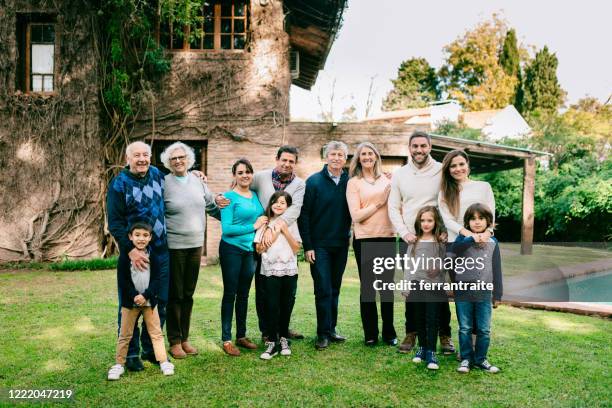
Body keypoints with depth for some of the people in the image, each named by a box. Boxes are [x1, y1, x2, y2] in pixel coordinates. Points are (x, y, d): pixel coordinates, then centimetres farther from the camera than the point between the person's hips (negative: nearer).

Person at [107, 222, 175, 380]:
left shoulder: (153, 256, 0)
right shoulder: (125, 256, -5)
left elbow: (156, 279, -2)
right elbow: (123, 280, -8)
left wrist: (145, 296, -15)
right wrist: (134, 296, -18)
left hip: (149, 300, 1)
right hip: (130, 301, -1)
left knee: (156, 332, 6)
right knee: (125, 334, 7)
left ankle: (164, 361, 11)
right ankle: (119, 364, 18)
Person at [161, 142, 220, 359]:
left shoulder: (198, 182, 8)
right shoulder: (163, 184, -6)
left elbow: (212, 206, 19)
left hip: (196, 244, 5)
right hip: (174, 246, -4)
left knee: (188, 294, 13)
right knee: (175, 295, 4)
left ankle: (185, 338, 25)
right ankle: (174, 341, 17)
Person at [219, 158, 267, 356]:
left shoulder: (255, 196, 8)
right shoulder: (229, 197, -11)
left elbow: (263, 219, 21)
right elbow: (226, 228, -17)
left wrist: (264, 225, 0)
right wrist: (254, 226, -14)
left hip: (250, 250, 6)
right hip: (232, 249, -6)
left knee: (244, 294, 14)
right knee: (230, 294, 1)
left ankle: (241, 336, 25)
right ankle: (226, 340, 10)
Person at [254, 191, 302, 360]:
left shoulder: (291, 223, 7)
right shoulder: (265, 223, 3)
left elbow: (296, 248, -1)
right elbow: (259, 249, -2)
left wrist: (285, 230, -9)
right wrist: (275, 234, -9)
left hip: (290, 270, 2)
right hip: (270, 271, -1)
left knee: (287, 306, 7)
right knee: (272, 306, -4)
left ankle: (284, 339, 22)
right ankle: (272, 343, 4)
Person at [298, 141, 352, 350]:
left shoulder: (350, 182, 3)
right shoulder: (314, 181, -5)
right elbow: (304, 215, -6)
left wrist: (349, 235, -8)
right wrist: (307, 246, -9)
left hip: (341, 245, 3)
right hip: (319, 245, -3)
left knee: (334, 290, 12)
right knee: (323, 290, -2)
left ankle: (331, 329, 23)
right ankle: (323, 334, 8)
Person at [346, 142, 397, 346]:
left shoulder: (386, 180, 8)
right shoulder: (353, 183, 0)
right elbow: (356, 216, -8)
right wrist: (379, 202, -10)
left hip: (387, 237, 3)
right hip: (364, 239, -2)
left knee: (387, 285, 9)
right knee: (367, 286, 7)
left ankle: (389, 333, 22)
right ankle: (370, 334, 18)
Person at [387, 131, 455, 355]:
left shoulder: (441, 171, 0)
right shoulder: (399, 174, 7)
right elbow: (393, 208, 7)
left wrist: (445, 230, -13)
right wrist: (404, 233, -4)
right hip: (409, 240, 2)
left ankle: (444, 335, 15)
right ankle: (411, 333, 20)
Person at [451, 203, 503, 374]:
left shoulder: (492, 242, 5)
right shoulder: (463, 238, 0)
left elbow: (496, 270, 7)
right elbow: (454, 248, -25)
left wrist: (497, 295, 7)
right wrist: (472, 239, -37)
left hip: (484, 293, 2)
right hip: (463, 292, -1)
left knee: (484, 329, 7)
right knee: (465, 328, 7)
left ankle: (480, 359, 22)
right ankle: (466, 358, 20)